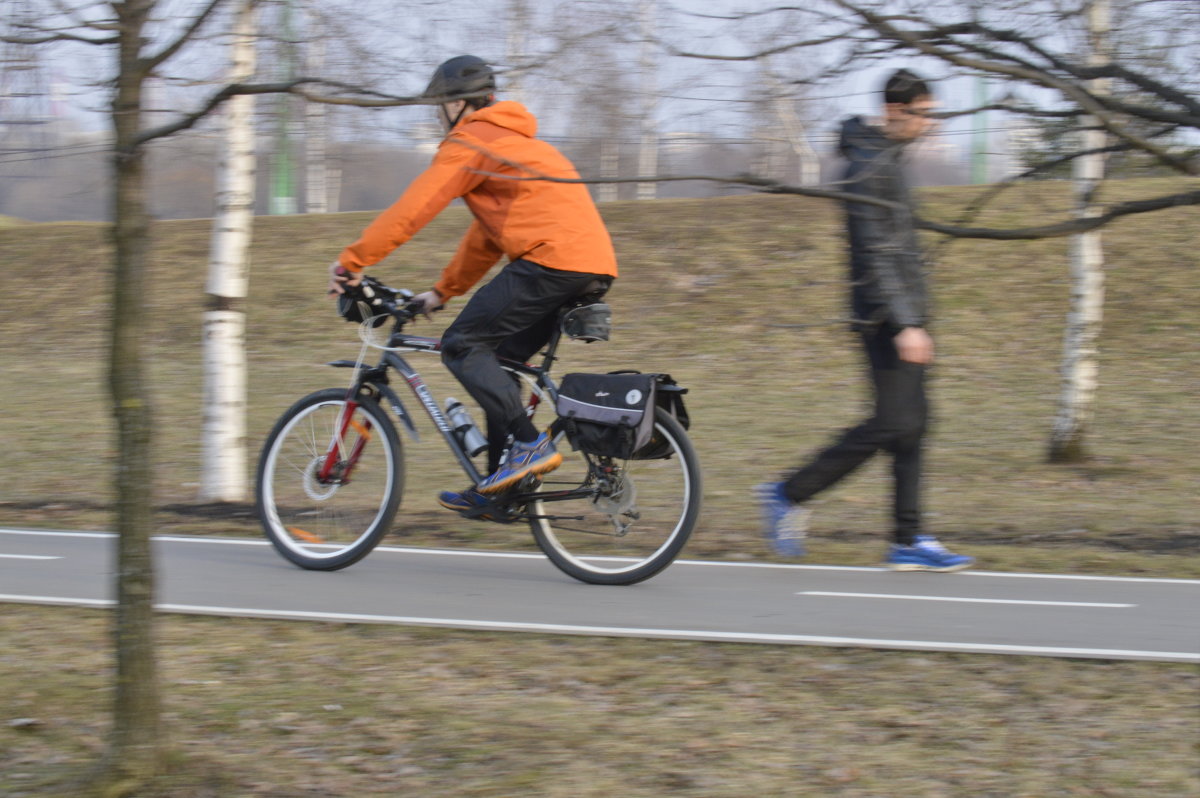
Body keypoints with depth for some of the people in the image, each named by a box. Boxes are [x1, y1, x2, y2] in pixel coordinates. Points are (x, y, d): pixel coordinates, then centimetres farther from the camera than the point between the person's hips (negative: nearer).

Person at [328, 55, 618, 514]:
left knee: (462, 345, -5)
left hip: (552, 260, -10)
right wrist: (442, 292, 36)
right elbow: (488, 235, 36)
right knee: (499, 359, 16)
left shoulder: (471, 141, 1)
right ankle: (497, 484, 14)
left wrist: (351, 261, 0)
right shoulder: (510, 140, 32)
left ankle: (530, 445, -14)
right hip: (596, 268, 10)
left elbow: (414, 207, -5)